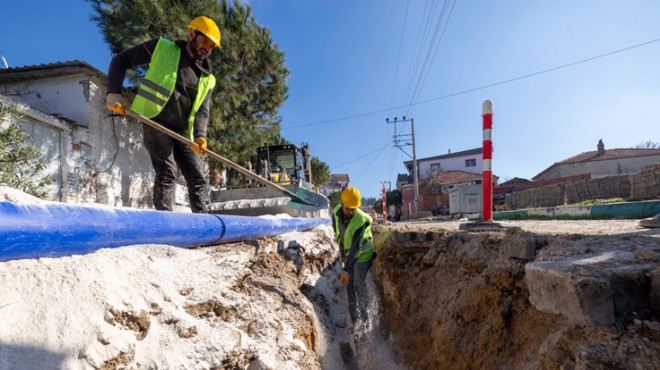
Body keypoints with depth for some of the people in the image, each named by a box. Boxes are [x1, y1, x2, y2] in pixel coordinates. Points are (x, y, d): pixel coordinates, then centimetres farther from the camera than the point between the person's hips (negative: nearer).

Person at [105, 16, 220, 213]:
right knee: (167, 173, -19)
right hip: (156, 125, -5)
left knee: (198, 179, 0)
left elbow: (202, 110, 0)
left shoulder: (207, 78, 11)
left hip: (182, 133, 5)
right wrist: (114, 92, -8)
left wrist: (200, 136, -19)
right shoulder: (162, 48, 3)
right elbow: (121, 60, 7)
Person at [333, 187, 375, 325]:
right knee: (349, 283, 9)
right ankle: (354, 316, 20)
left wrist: (346, 269, -40)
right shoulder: (336, 212, -16)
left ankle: (364, 312, 22)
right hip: (347, 253, 6)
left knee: (359, 283, 1)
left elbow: (356, 248, -37)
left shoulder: (361, 221, -34)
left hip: (362, 254, -6)